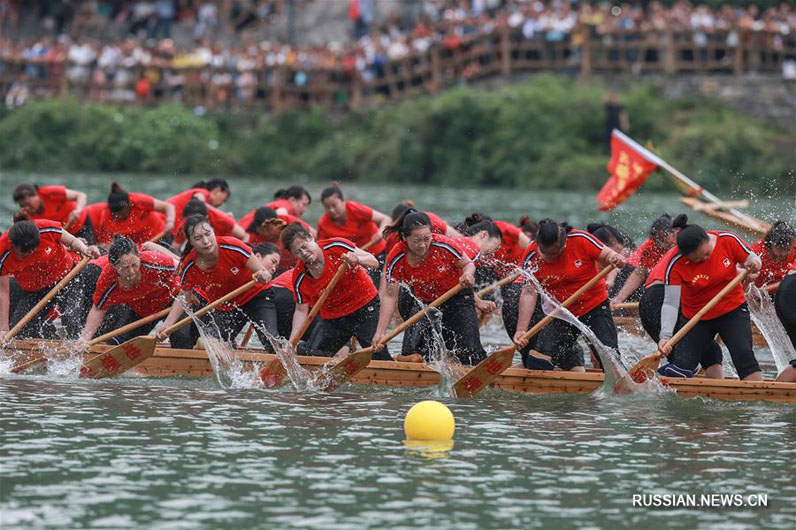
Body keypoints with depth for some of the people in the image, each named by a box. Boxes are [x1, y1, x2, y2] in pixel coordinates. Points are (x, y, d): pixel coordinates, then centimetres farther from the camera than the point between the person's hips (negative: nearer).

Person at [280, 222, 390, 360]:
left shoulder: (336, 247, -18)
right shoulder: (299, 277, -9)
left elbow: (374, 262, -15)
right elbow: (301, 310, 0)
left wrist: (356, 259, -37)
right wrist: (291, 343, -9)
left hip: (365, 307, -4)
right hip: (332, 317, 4)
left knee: (379, 356, -12)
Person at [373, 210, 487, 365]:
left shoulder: (444, 245, -26)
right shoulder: (396, 259, -21)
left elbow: (468, 264, -10)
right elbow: (389, 297, -19)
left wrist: (468, 274, -36)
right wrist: (380, 333, -25)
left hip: (457, 298, -2)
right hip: (425, 302, 2)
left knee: (469, 352, -13)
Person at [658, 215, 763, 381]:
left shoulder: (728, 241, -15)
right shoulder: (676, 266, -19)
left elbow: (751, 259, 1)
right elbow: (670, 304, -22)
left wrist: (753, 264, -24)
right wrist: (665, 336, -35)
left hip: (733, 311, 0)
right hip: (696, 317, 0)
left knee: (743, 353, -21)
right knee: (682, 368, -7)